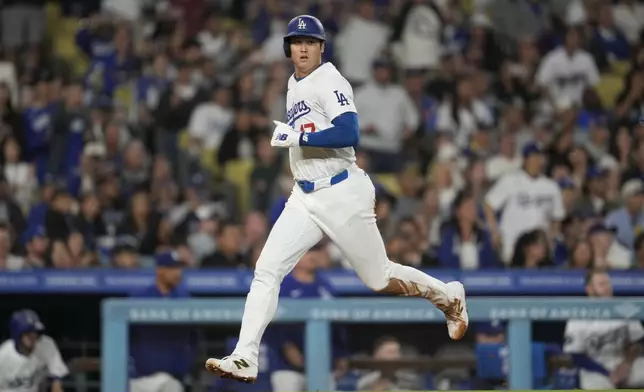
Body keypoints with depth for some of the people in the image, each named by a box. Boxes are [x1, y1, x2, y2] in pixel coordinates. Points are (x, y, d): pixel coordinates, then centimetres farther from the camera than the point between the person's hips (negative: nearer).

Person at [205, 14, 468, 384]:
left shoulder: (330, 82, -14)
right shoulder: (295, 84, 12)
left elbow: (349, 133, -27)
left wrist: (297, 137, -25)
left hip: (343, 195, -7)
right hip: (305, 198, 7)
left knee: (379, 278, 5)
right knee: (267, 270, -9)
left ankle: (449, 296, 31)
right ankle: (245, 360, -14)